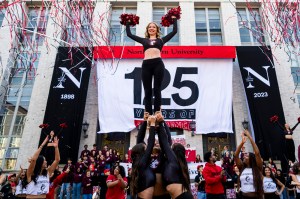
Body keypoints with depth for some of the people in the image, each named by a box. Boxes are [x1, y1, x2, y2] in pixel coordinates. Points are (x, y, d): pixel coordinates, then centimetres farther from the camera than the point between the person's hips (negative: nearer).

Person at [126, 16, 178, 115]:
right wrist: (128, 23, 34)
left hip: (158, 64, -1)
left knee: (157, 89, -1)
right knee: (147, 90, 0)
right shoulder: (144, 40, 22)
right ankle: (148, 114, 3)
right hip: (146, 64, 1)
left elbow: (174, 31, 21)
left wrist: (174, 19, 29)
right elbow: (129, 34, 26)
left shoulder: (161, 40, 19)